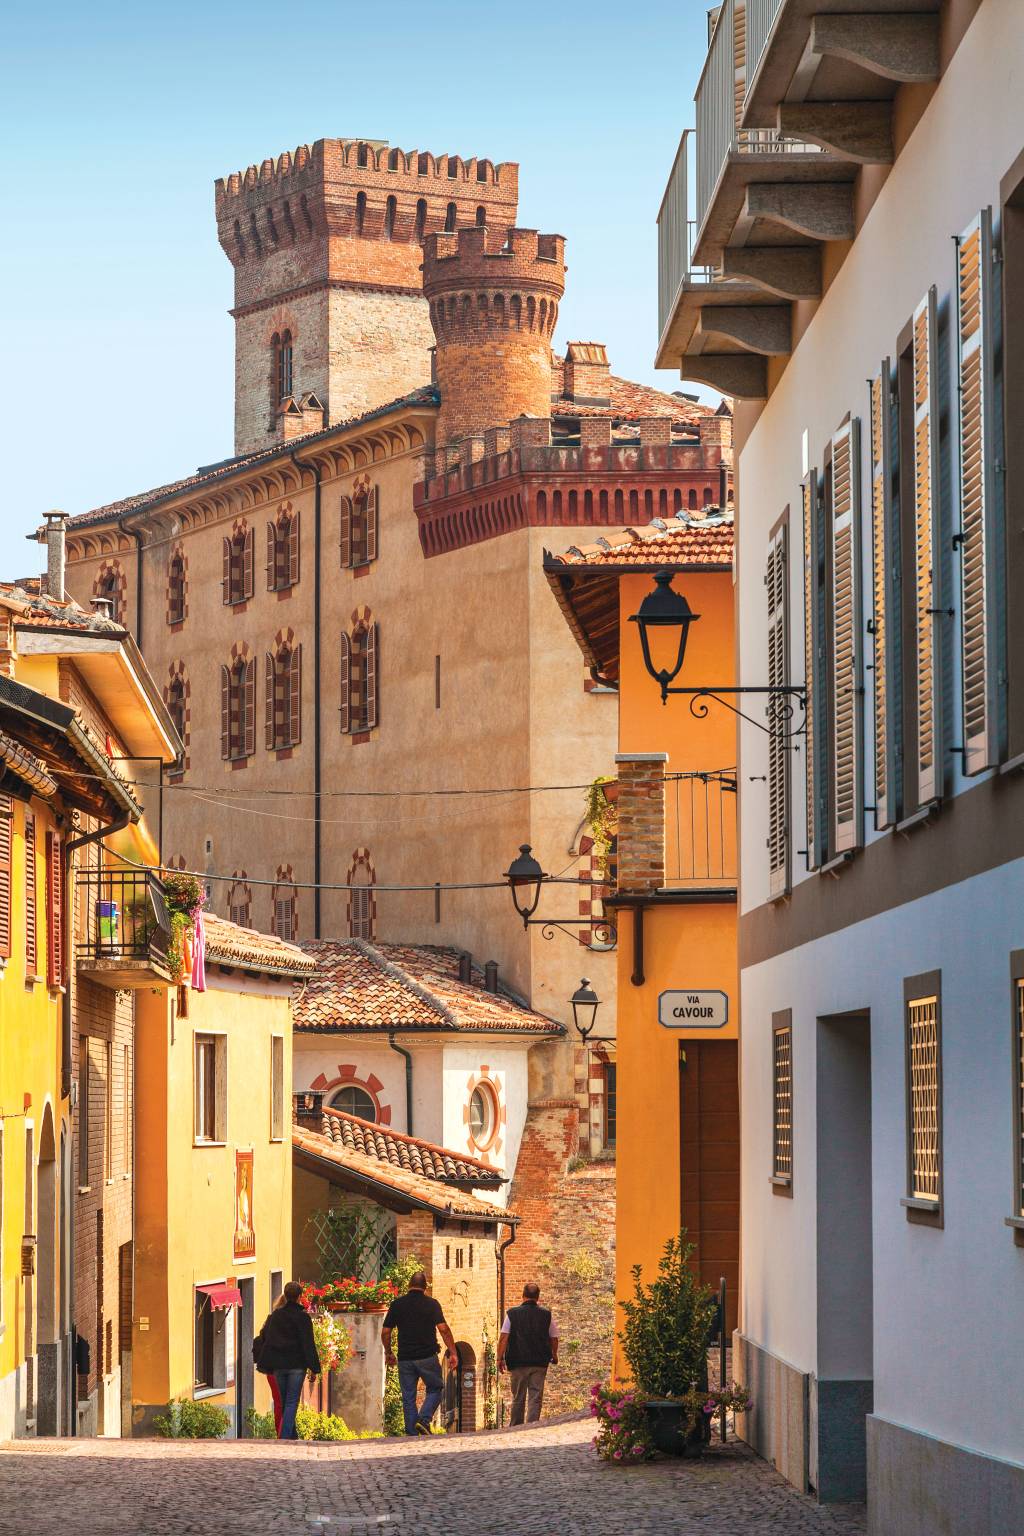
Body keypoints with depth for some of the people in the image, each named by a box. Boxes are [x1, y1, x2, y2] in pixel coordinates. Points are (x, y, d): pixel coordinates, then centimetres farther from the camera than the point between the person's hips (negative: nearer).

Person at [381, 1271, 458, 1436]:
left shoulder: (397, 1304, 4)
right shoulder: (431, 1303, -2)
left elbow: (386, 1332, 5)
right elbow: (443, 1329, -12)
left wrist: (388, 1353, 20)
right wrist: (453, 1353, -7)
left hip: (405, 1358, 2)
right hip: (427, 1357, -2)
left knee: (408, 1398, 8)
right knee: (435, 1389, 15)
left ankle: (412, 1434, 5)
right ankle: (424, 1420, -7)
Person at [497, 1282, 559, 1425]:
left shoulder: (512, 1313, -1)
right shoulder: (546, 1315, 2)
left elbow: (503, 1337, -6)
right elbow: (554, 1338, 8)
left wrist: (500, 1358, -2)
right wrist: (554, 1355, 25)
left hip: (518, 1362, 0)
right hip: (540, 1362, 0)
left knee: (518, 1398, 11)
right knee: (535, 1398, 0)